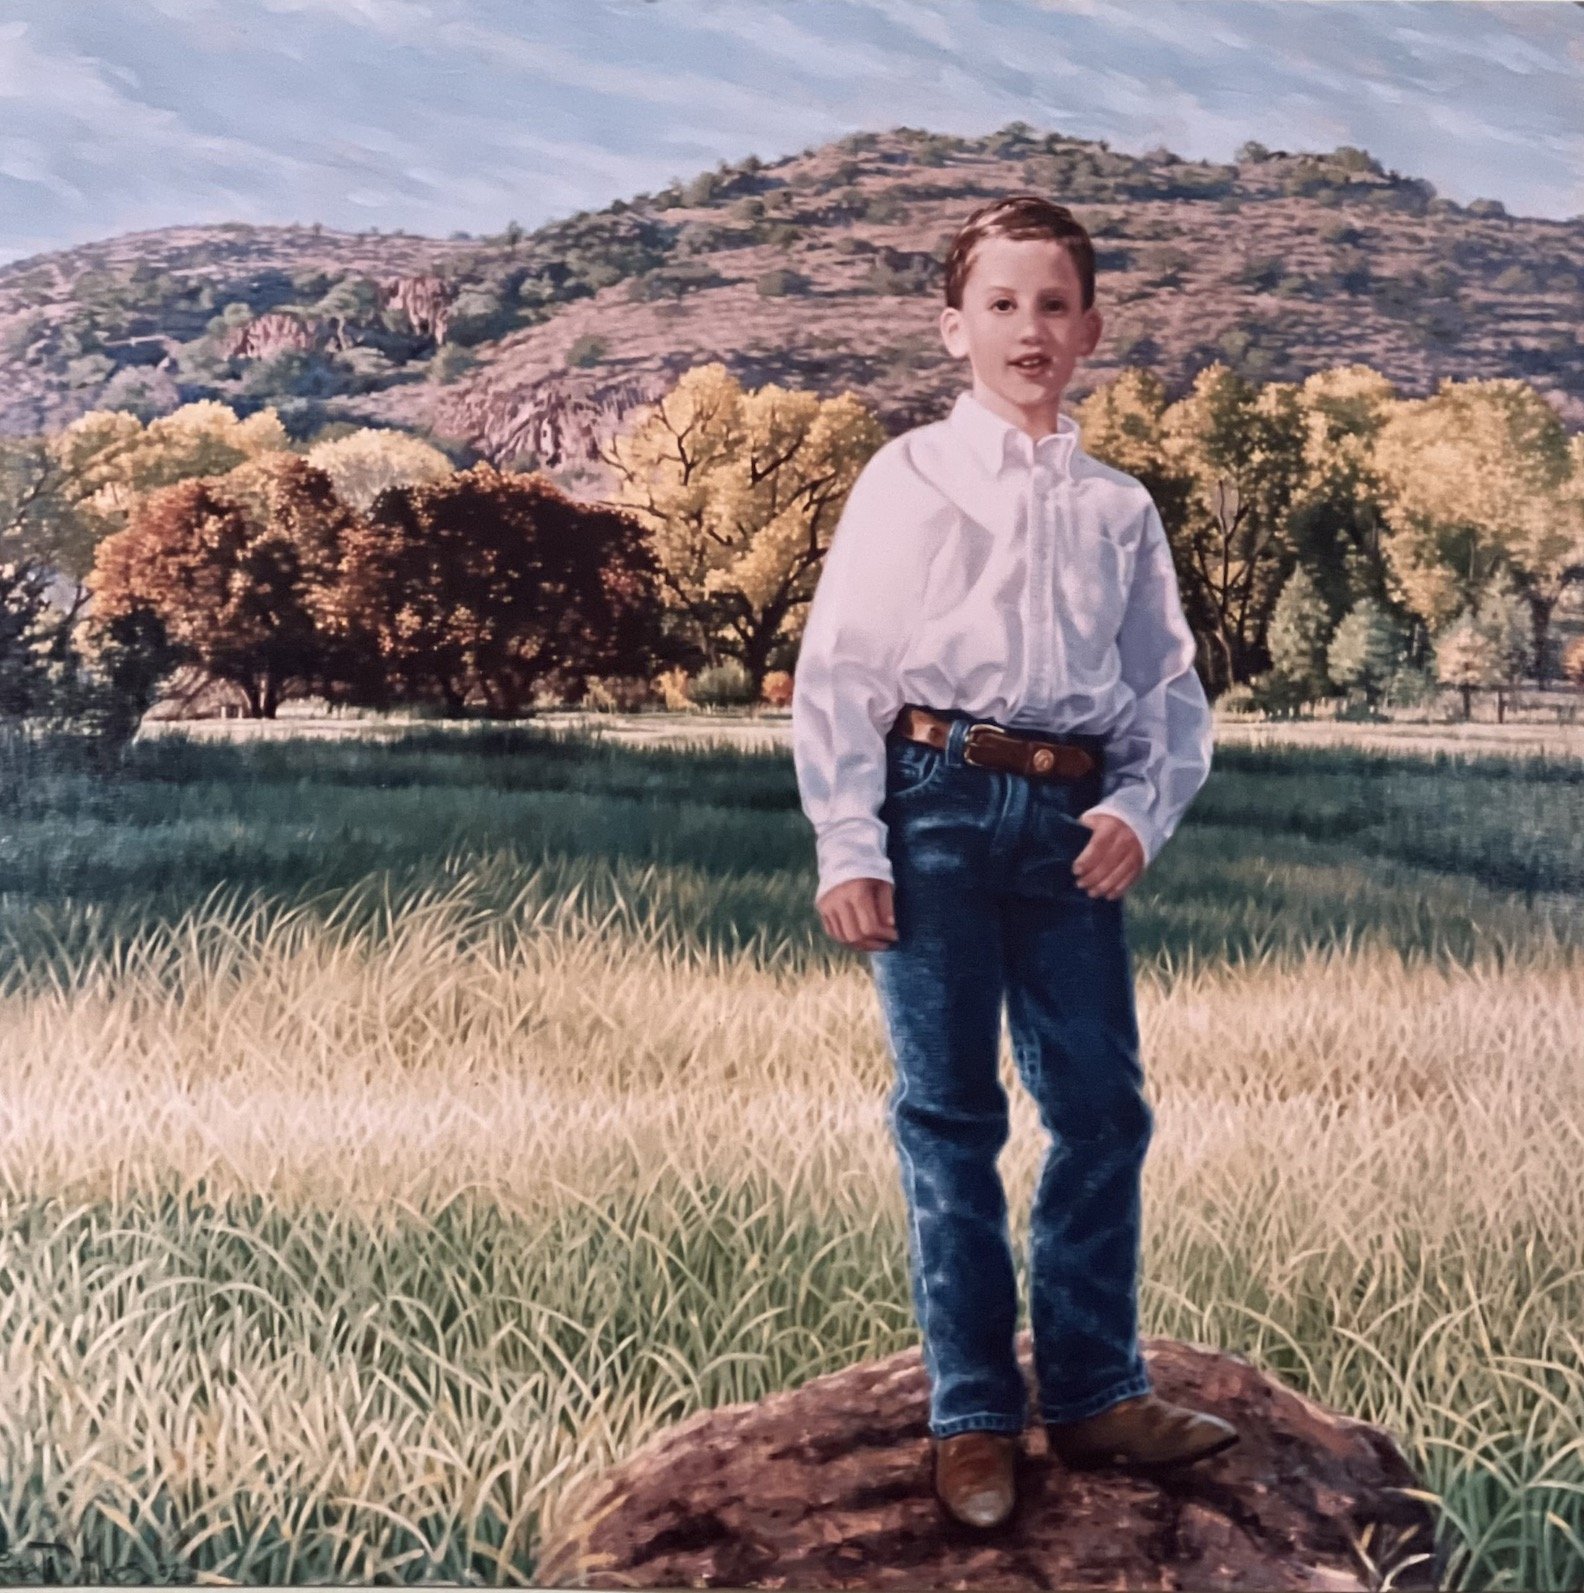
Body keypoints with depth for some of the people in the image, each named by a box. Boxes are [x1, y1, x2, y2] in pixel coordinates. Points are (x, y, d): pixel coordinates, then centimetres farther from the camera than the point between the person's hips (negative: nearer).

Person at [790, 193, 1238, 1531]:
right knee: (951, 1116, 4)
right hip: (937, 804, -3)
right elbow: (836, 667, 0)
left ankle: (1094, 1394, 20)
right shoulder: (909, 477, 5)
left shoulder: (1121, 508, 13)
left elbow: (1172, 690, 13)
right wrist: (847, 847, -7)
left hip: (1071, 821, 3)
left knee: (1103, 1108, 4)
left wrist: (1142, 810, -6)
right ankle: (975, 1419, 15)